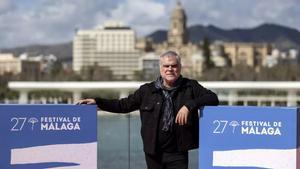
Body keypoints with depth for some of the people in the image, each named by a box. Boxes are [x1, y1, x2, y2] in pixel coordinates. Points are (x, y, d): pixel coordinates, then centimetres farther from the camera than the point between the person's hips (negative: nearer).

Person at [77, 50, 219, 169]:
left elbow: (213, 98, -7)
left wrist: (189, 105, -21)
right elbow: (124, 105, 10)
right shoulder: (147, 90, 7)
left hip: (177, 153, -2)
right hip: (154, 152, 2)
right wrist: (97, 102, 0)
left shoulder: (190, 87, 3)